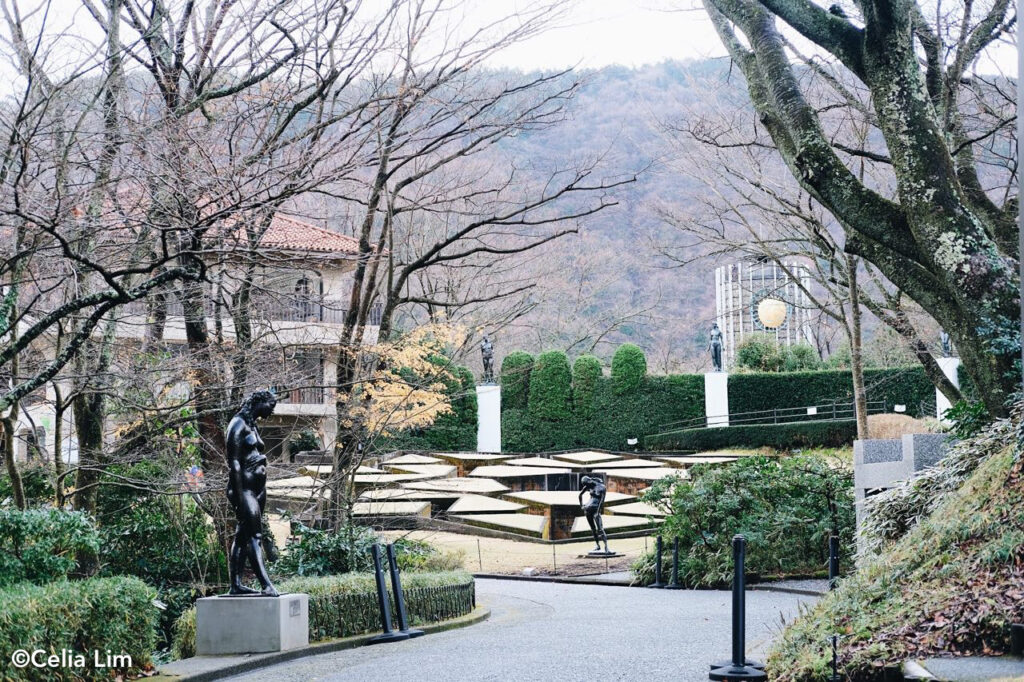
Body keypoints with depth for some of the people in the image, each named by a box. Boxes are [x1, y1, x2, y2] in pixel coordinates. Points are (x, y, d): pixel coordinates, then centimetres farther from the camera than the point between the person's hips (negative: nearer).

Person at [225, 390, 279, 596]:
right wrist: (239, 495, -20)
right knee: (254, 536, -15)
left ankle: (236, 585, 8)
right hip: (244, 488, -10)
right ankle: (267, 585, -22)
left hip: (256, 488, 10)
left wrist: (261, 492, 19)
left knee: (242, 536, 8)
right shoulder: (238, 424, -9)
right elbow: (234, 462, -15)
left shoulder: (251, 426, 19)